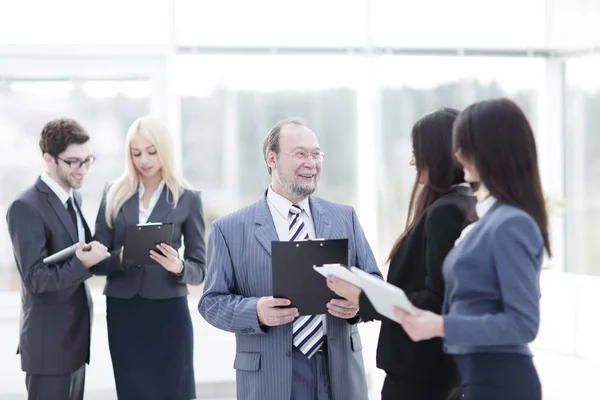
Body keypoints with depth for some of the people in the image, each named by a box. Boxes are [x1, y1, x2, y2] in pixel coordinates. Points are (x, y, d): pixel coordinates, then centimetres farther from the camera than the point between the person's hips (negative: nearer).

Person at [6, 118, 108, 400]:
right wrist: (82, 264, -36)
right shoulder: (26, 208, -17)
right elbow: (36, 278, -21)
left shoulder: (74, 197, 10)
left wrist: (111, 254, 0)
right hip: (49, 342, -8)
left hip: (75, 336, 9)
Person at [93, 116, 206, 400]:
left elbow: (199, 268, 1)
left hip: (168, 311, -2)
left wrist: (178, 267, -20)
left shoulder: (187, 199, 0)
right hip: (122, 312, 2)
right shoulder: (115, 195, 5)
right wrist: (120, 258, -16)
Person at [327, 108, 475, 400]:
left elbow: (435, 302, -22)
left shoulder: (445, 212, -19)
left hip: (421, 370, -10)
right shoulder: (471, 207, 10)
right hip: (450, 364, 10)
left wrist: (362, 298, -16)